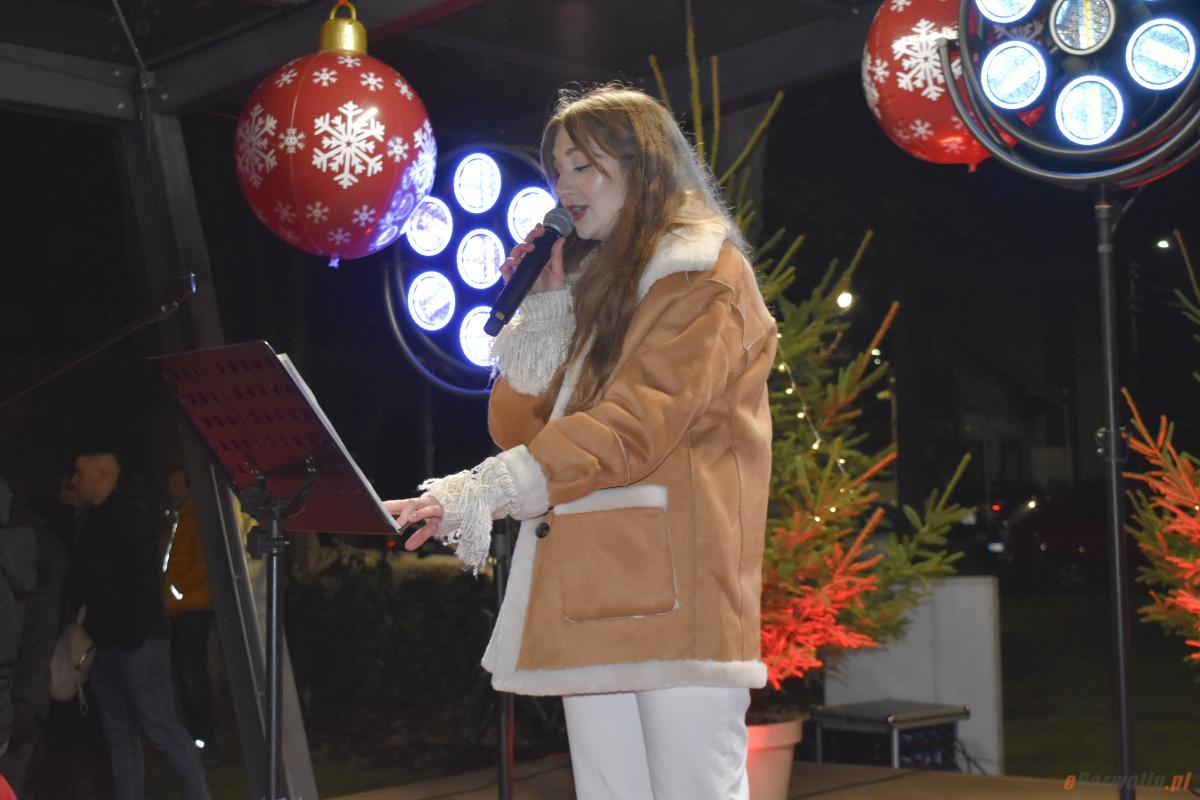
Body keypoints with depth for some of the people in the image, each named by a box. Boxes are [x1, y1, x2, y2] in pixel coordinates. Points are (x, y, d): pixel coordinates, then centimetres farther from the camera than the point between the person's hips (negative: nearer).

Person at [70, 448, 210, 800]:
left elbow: (144, 581, -16)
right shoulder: (97, 519, 17)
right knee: (120, 739, 9)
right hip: (105, 646, 9)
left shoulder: (131, 515, -9)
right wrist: (90, 633, 11)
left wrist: (131, 639, -21)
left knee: (163, 731, -7)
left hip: (136, 645, -9)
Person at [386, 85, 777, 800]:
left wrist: (484, 492, -22)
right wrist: (543, 306, 8)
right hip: (591, 593, 7)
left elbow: (638, 421, -15)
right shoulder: (592, 286, 25)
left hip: (674, 588, -7)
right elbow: (517, 430, 18)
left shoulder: (705, 273, 0)